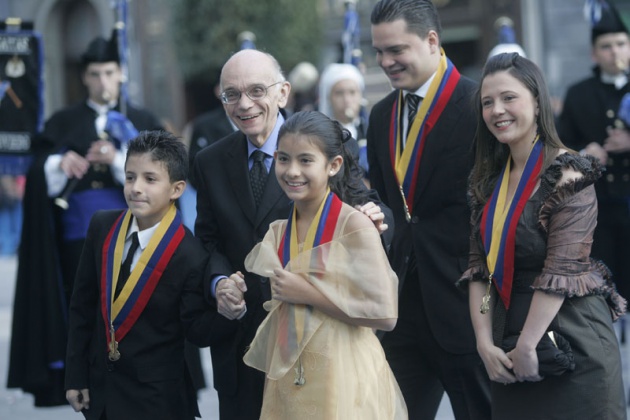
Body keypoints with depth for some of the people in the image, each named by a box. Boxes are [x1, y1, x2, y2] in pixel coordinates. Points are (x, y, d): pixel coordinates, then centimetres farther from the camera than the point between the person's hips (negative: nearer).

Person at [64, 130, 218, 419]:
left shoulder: (189, 256, -18)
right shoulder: (102, 227, -4)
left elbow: (198, 332, -10)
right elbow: (82, 305, 3)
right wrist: (75, 375, 4)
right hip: (99, 389, 4)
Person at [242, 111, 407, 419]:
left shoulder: (355, 225, -13)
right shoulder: (278, 233, 6)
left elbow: (384, 313, -20)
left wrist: (308, 293, -18)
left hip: (342, 376, -6)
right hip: (288, 376, 6)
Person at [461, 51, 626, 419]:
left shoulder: (567, 173, -13)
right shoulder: (488, 179, 8)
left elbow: (560, 271, -18)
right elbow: (480, 267, 5)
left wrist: (526, 347, -17)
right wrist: (485, 343, -6)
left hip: (570, 340, -6)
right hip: (508, 335, 6)